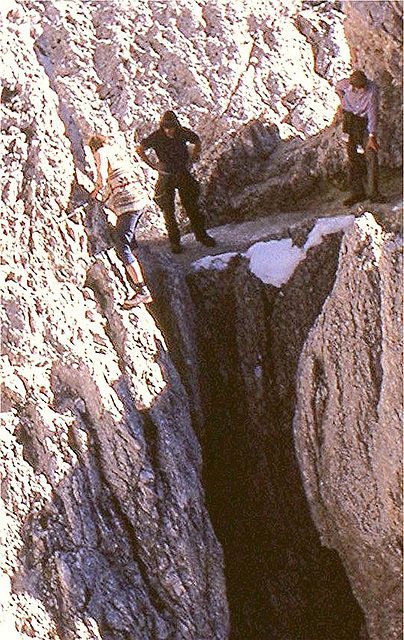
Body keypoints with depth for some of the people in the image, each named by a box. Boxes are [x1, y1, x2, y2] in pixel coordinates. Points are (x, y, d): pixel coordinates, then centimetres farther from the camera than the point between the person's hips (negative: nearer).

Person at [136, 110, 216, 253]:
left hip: (183, 173, 2)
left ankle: (201, 235, 21)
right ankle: (174, 241, 11)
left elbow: (197, 142, 13)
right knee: (168, 210, 0)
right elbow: (140, 149, -6)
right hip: (166, 175, -2)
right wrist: (153, 165, -11)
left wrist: (191, 160, 3)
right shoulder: (156, 137, -14)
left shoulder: (184, 133, -7)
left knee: (192, 205, 6)